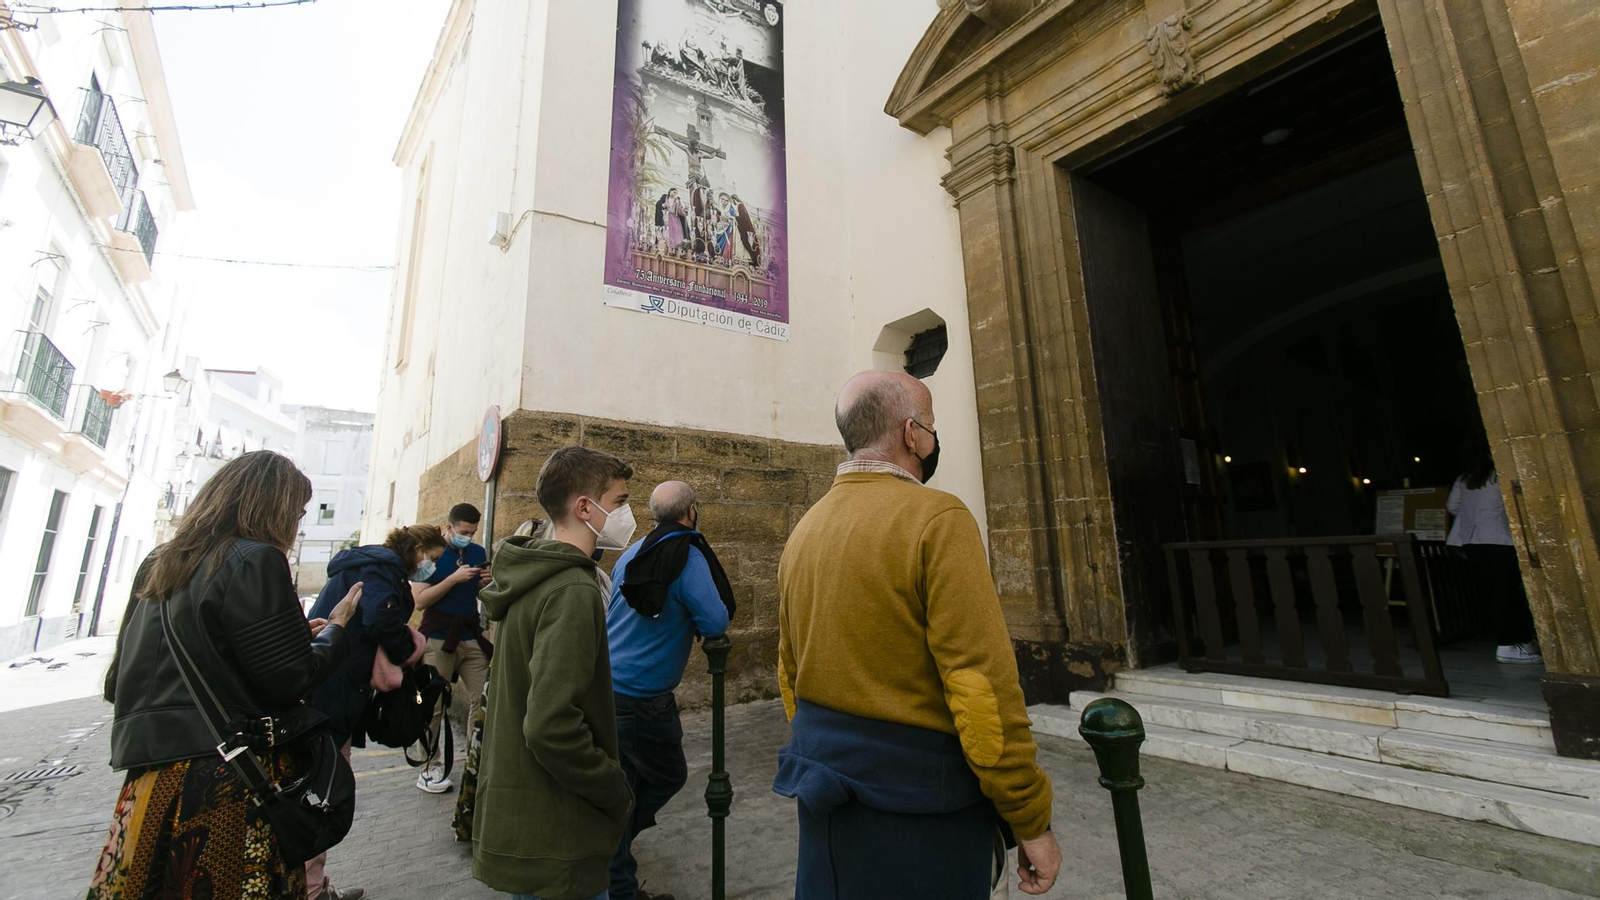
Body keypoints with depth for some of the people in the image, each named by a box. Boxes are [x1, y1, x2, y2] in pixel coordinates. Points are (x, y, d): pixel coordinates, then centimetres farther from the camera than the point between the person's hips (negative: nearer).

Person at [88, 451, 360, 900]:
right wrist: (335, 626, 0)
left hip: (150, 779, 7)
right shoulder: (256, 560, -15)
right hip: (231, 777, -7)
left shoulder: (158, 564, 9)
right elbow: (291, 681, -17)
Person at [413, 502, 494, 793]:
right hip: (439, 639, -4)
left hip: (472, 638, 4)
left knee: (482, 700, 1)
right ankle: (431, 768, 14)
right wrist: (454, 578, -20)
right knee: (433, 706, 3)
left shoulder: (478, 552, 9)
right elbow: (420, 600, -10)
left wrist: (486, 582, -2)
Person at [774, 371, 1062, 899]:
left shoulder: (803, 531, 3)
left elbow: (790, 676, 11)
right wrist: (1031, 820, -9)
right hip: (919, 800, -6)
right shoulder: (936, 519, -18)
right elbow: (984, 685, -21)